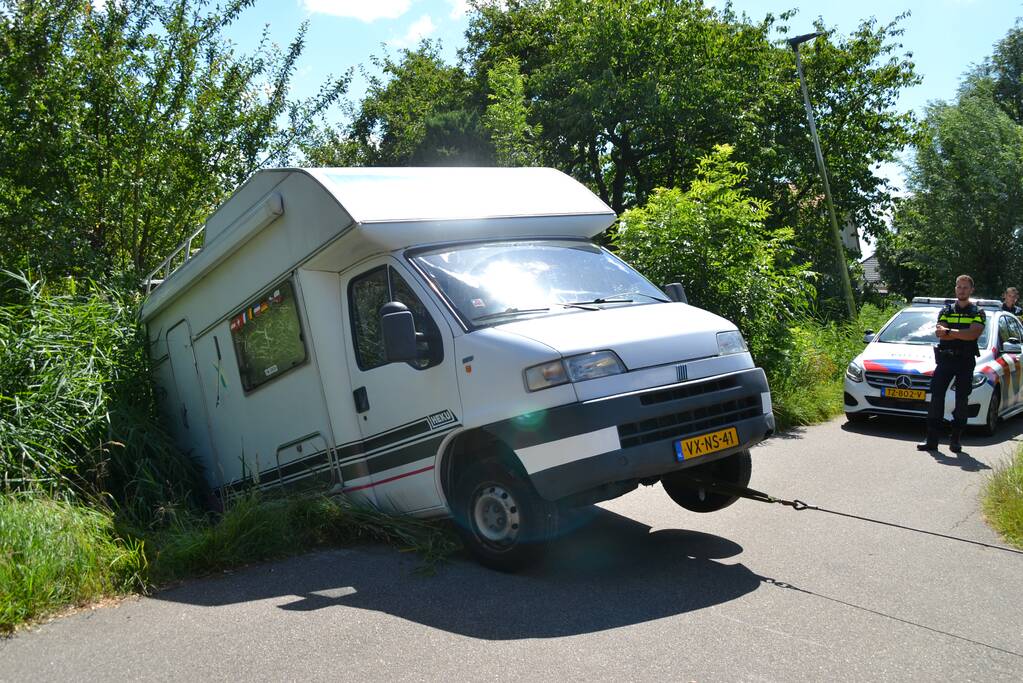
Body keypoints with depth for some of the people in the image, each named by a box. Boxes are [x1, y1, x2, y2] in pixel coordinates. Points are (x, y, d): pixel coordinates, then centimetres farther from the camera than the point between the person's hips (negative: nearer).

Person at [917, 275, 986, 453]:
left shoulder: (977, 313, 8)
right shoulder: (946, 311, 14)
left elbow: (974, 333, -12)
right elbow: (939, 333, -2)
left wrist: (949, 332, -14)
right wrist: (963, 334, -12)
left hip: (966, 362, -1)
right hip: (945, 358, 2)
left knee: (961, 400, 0)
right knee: (936, 397, -6)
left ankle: (956, 440, 6)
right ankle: (932, 439, -6)